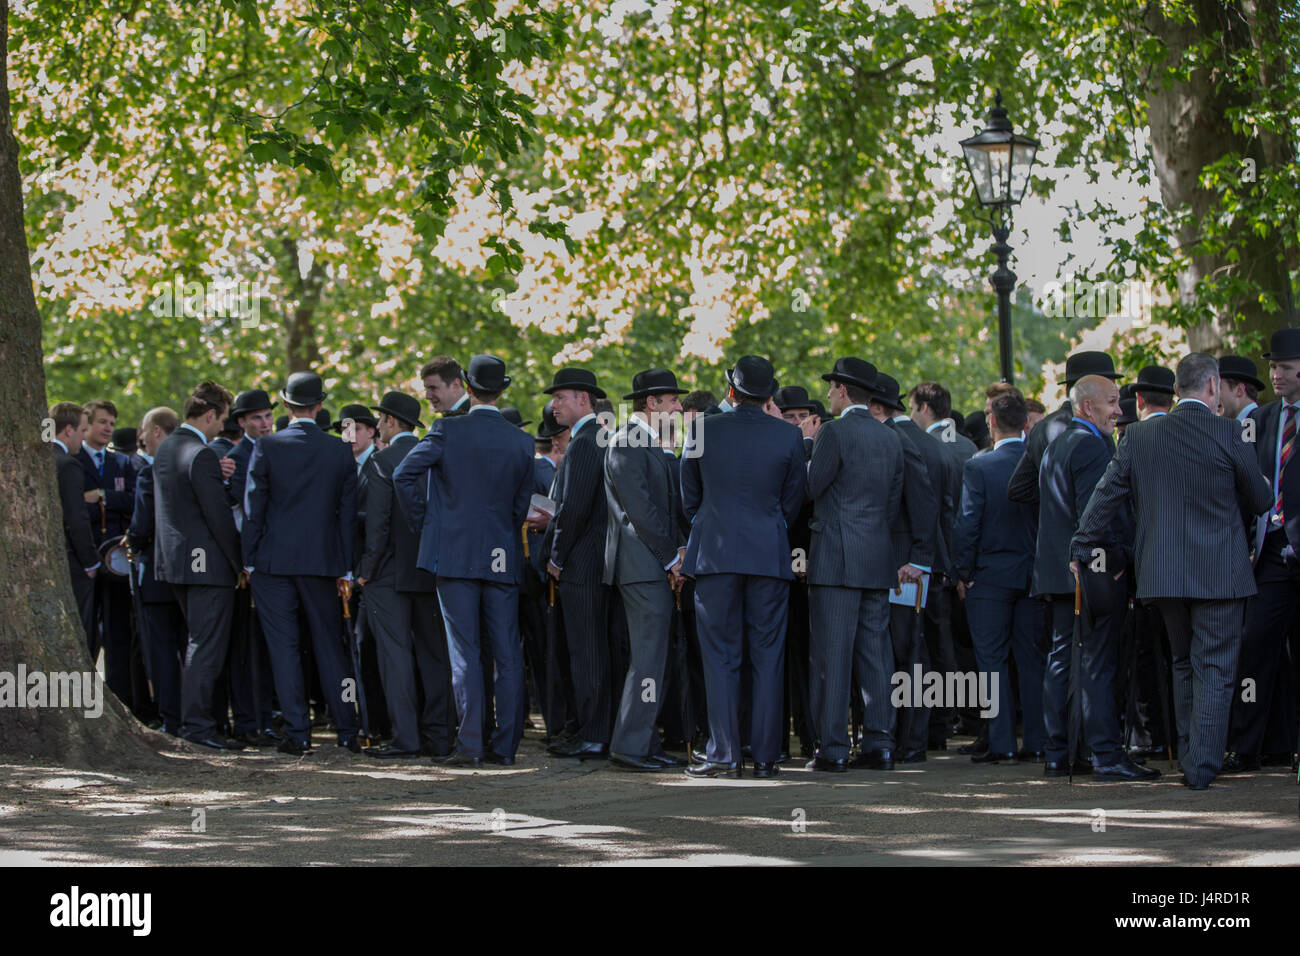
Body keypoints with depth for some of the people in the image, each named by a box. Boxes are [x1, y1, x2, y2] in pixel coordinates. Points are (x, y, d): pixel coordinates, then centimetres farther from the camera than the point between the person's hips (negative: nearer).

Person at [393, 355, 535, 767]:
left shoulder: (448, 431, -6)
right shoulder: (522, 442, 4)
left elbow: (403, 475, -10)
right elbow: (521, 506, 9)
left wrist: (422, 523, 2)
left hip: (455, 554, -3)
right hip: (503, 560, 3)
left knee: (465, 652, -3)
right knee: (507, 654, 6)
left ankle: (470, 745, -7)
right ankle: (505, 745, 6)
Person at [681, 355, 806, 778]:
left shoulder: (703, 430, -2)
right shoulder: (788, 435, -1)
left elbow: (689, 496, 8)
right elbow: (793, 500, 7)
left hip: (715, 553, -1)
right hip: (770, 554, 1)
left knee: (721, 658, 2)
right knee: (767, 659, 5)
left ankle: (724, 755, -3)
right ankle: (765, 755, 5)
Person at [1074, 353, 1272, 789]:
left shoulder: (1139, 436, 1)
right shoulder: (1228, 434, -10)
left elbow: (1106, 496, 4)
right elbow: (1261, 501, -1)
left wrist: (1081, 549, 13)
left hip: (1163, 573, 4)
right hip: (1219, 573, -4)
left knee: (1184, 666, 20)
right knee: (1213, 670, 2)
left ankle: (1190, 760, 26)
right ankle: (1203, 766, -3)